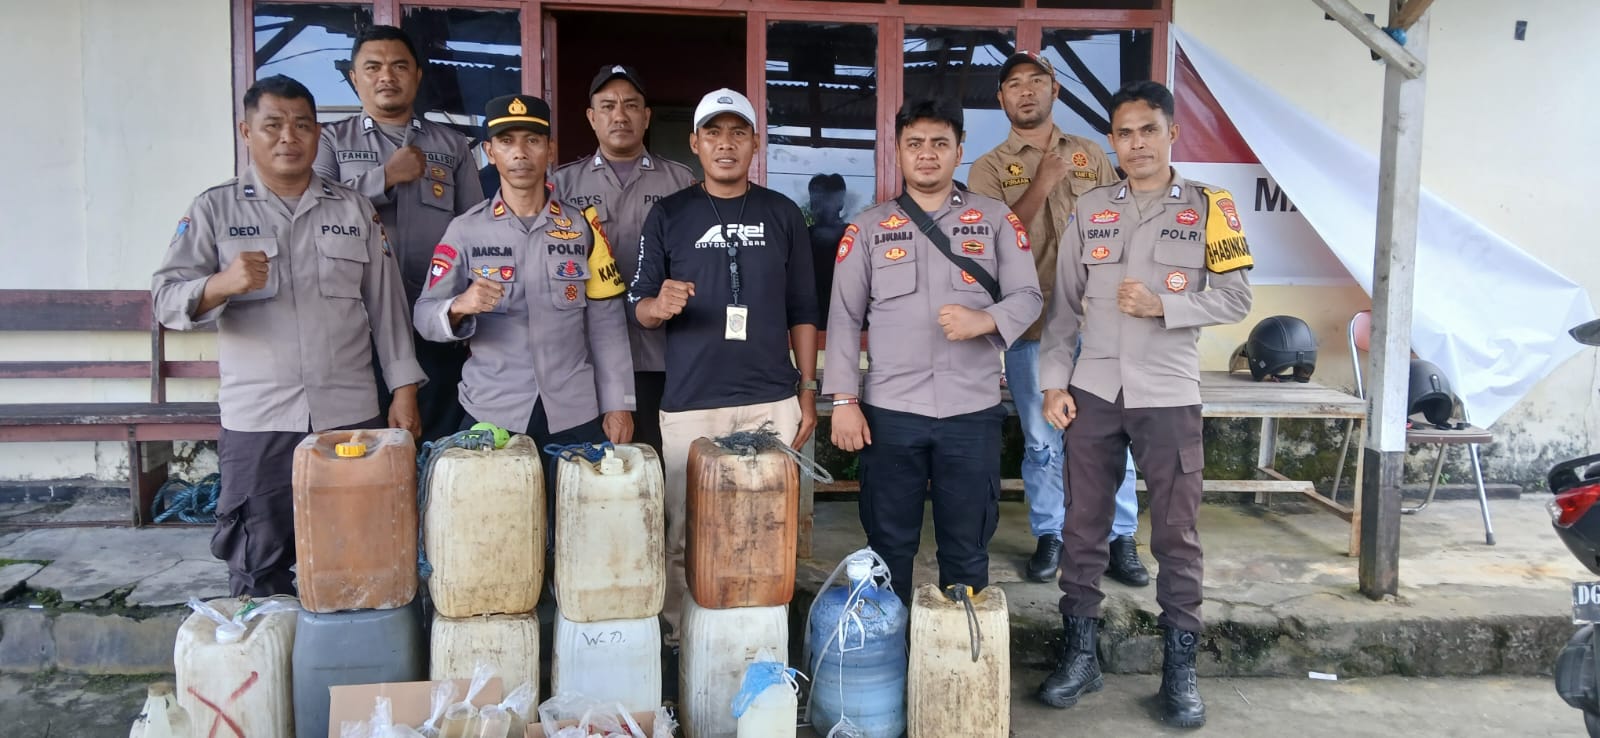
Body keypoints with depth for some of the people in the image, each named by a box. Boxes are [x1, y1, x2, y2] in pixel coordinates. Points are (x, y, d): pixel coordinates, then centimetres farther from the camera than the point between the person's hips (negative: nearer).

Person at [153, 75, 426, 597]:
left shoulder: (354, 210, 11)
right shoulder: (214, 209, 5)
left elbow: (386, 304, 10)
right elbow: (167, 300, -4)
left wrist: (404, 389, 3)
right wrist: (220, 285, -25)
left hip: (353, 417, 1)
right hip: (256, 423, -1)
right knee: (260, 566, 6)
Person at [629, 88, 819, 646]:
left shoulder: (783, 214, 9)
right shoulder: (669, 215, 6)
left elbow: (802, 310, 11)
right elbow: (639, 306, 6)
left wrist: (808, 388, 5)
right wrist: (661, 305, -18)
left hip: (771, 403, 1)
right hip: (689, 405, 0)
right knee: (685, 537, 2)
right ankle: (678, 642, 16)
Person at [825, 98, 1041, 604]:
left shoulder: (996, 219, 7)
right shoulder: (868, 227, 7)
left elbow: (1029, 296, 2)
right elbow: (845, 318, 4)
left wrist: (985, 320, -19)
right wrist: (844, 400, -4)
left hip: (972, 411, 0)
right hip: (889, 412, 0)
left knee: (967, 550, 10)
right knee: (889, 546, 9)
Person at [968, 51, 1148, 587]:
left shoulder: (1091, 156, 11)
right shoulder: (990, 168, 3)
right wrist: (1043, 183, -16)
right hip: (1032, 323, -1)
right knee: (1042, 441, 6)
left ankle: (1122, 540, 17)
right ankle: (1049, 538, 21)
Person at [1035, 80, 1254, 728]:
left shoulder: (1209, 207, 1)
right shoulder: (1089, 210, 8)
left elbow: (1235, 298, -2)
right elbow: (1064, 305, 7)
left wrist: (1162, 306, -17)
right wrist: (1054, 382, 0)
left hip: (1169, 397, -2)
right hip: (1092, 394, 2)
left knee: (1176, 532, 4)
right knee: (1083, 525, 7)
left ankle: (1180, 667, 17)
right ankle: (1080, 654, 20)